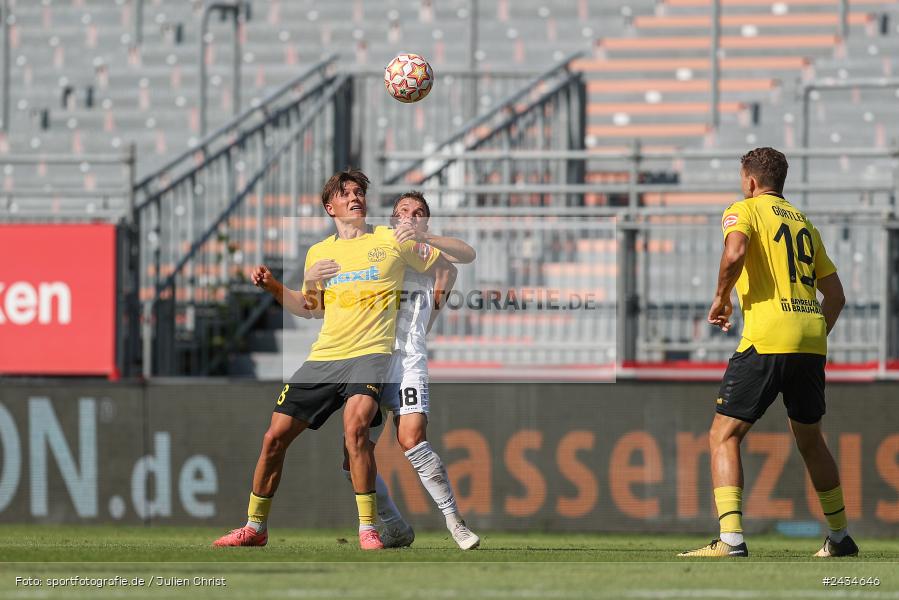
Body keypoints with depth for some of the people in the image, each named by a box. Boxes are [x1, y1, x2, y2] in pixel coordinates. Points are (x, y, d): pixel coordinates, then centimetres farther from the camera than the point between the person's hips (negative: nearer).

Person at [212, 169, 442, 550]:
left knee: (355, 425, -30)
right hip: (323, 357, 5)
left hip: (370, 351, -5)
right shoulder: (318, 253, 16)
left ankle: (368, 527, -22)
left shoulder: (393, 240, 5)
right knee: (275, 436, 2)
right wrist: (271, 286, 13)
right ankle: (255, 527, 19)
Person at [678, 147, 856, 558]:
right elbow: (835, 294, 22)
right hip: (811, 345, 6)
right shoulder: (804, 223, 23)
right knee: (810, 440, 22)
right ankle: (839, 537, 26)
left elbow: (734, 253, -18)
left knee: (723, 436, -3)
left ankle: (731, 540, -18)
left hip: (767, 340, -6)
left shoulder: (743, 210, 4)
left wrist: (721, 300, -4)